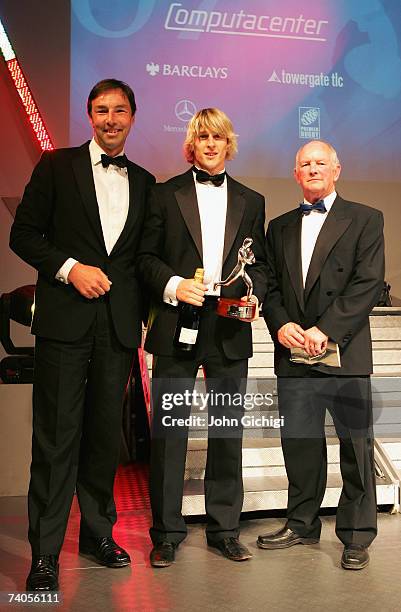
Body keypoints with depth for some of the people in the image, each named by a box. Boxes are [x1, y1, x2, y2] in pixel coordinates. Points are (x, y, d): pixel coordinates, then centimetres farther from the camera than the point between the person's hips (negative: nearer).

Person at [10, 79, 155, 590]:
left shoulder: (144, 182, 15)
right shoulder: (56, 166, 5)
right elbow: (23, 234, 2)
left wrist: (140, 306, 4)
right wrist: (70, 268, -11)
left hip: (119, 323, 4)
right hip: (65, 319, -3)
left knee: (105, 433, 10)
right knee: (57, 436, -3)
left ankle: (98, 533, 25)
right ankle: (44, 554, 6)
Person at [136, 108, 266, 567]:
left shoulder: (250, 201, 14)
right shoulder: (165, 195, 7)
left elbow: (259, 263, 15)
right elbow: (146, 257, 4)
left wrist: (254, 295, -4)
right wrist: (173, 285, -13)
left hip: (230, 331, 3)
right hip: (176, 327, -2)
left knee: (228, 431, 9)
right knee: (168, 430, 1)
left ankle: (224, 529, 23)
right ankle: (166, 533, 14)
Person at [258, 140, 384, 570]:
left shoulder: (365, 220, 3)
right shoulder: (280, 228, 17)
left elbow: (368, 284, -7)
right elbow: (270, 287, 13)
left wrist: (325, 329, -16)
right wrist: (280, 325, -7)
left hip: (344, 351, -4)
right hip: (293, 355, 4)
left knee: (355, 445, 2)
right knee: (298, 443, 10)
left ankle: (356, 536, 15)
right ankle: (302, 524, 27)